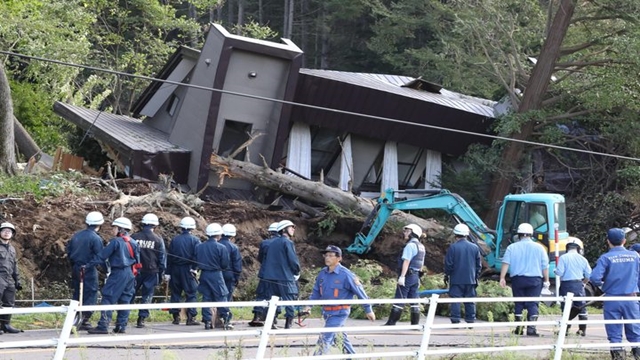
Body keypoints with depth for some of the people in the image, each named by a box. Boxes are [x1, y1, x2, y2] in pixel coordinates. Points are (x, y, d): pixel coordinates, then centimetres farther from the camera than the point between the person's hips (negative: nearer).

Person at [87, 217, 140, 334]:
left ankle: (103, 326, -13)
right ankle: (121, 326, 11)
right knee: (125, 300, 11)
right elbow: (137, 260, 16)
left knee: (108, 298, -7)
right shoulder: (133, 242, 11)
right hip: (130, 274, 7)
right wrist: (134, 273, 22)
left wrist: (89, 264, -6)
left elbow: (103, 255, -10)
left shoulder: (116, 241, -10)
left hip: (118, 273, -7)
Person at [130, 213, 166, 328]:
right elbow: (162, 258, 2)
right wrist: (161, 273, 10)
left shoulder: (134, 237, 0)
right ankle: (141, 318, -1)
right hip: (151, 272, -1)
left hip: (135, 270, 1)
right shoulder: (158, 240, -3)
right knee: (147, 296, 4)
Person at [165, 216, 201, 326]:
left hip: (175, 269, 3)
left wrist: (167, 273, 6)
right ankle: (191, 318, -8)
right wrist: (194, 268, -4)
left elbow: (169, 257, 4)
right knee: (191, 293, 0)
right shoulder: (195, 240, -3)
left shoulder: (175, 240, 5)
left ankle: (176, 317, 11)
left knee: (175, 293, 11)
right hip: (187, 270, -3)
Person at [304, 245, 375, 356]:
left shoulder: (345, 275, -14)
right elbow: (316, 291, 17)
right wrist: (309, 305, 6)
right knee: (340, 338, 17)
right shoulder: (323, 274, 3)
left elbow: (359, 291, -7)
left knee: (325, 338, -12)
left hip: (339, 312, -7)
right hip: (327, 312, 7)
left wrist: (368, 310, -3)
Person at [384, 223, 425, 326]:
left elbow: (406, 261, -20)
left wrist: (402, 276, -24)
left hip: (407, 275, -9)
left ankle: (391, 322, -5)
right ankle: (415, 323, 5)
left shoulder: (410, 245, -12)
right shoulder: (421, 247, 17)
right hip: (416, 277, 9)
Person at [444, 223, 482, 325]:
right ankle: (471, 320, 8)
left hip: (456, 279, -3)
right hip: (470, 279, 3)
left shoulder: (453, 247, -9)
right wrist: (476, 277, 19)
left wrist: (447, 275, 9)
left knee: (455, 300, 0)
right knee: (470, 301, 8)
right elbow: (479, 264, 10)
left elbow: (448, 264, -6)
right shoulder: (475, 247, 4)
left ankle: (455, 320, -5)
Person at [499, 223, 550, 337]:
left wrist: (502, 278, -6)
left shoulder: (512, 247, 5)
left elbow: (506, 263, -4)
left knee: (519, 304, 9)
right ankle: (531, 328, -12)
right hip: (535, 279, -1)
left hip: (517, 279, 1)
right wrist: (546, 281, 9)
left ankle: (519, 328, 11)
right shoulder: (539, 248, 4)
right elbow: (545, 266, 4)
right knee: (533, 304, -2)